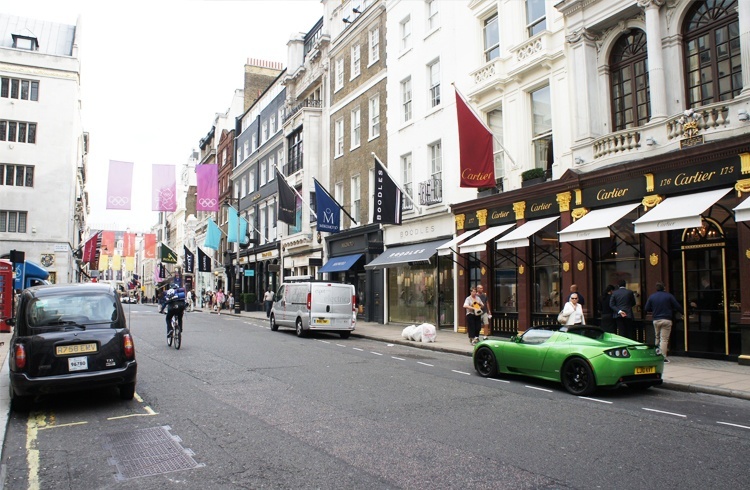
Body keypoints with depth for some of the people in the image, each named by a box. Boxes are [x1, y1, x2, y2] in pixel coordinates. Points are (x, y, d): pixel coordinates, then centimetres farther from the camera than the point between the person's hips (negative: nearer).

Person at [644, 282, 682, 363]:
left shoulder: (651, 297, 4)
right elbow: (677, 307, -4)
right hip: (666, 320, -3)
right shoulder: (668, 296, -3)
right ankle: (663, 357, -8)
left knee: (657, 338, 17)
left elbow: (646, 308, 5)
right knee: (664, 339, -4)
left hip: (656, 320, 3)